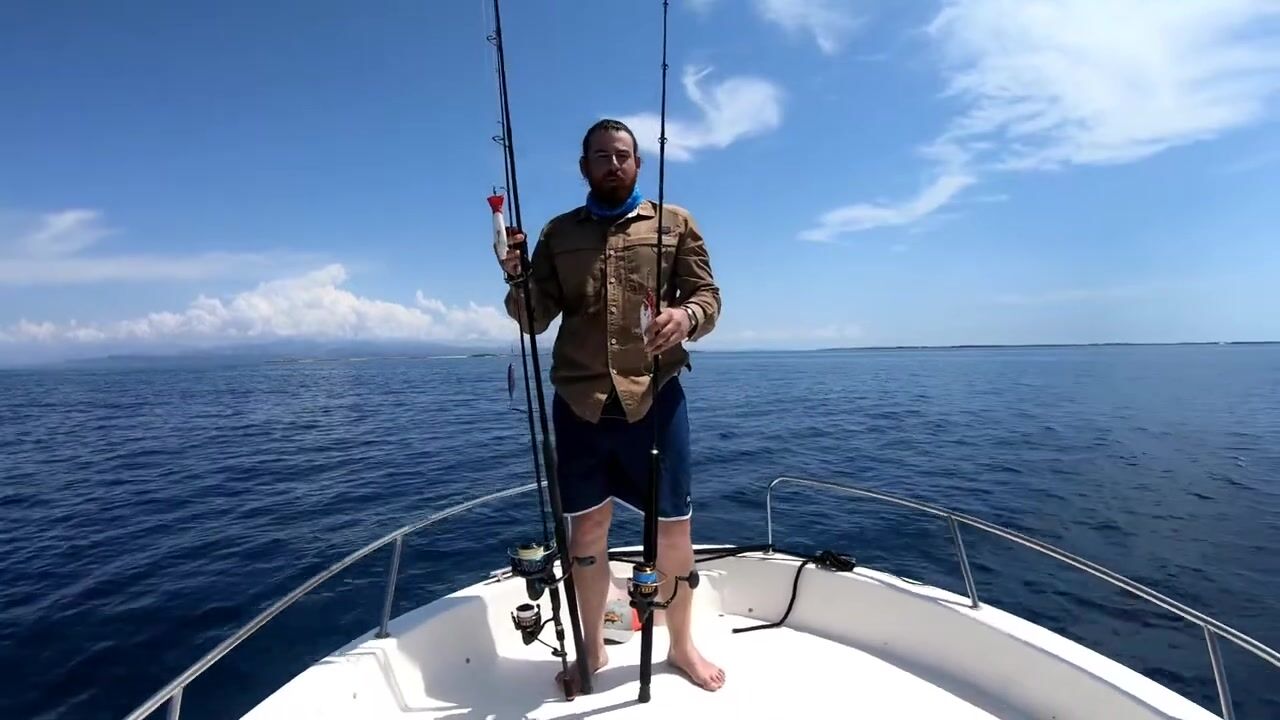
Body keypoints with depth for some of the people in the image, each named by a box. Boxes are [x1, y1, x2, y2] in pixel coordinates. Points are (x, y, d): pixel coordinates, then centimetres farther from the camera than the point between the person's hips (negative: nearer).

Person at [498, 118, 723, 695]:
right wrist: (516, 278, -12)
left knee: (672, 527, 7)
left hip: (654, 397, -1)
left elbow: (709, 296, 4)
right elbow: (534, 319, 8)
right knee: (586, 528, 11)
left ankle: (682, 645, 32)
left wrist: (688, 316, -18)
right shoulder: (558, 233, 13)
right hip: (579, 402, 2)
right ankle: (592, 649, 33)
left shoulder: (675, 223, 9)